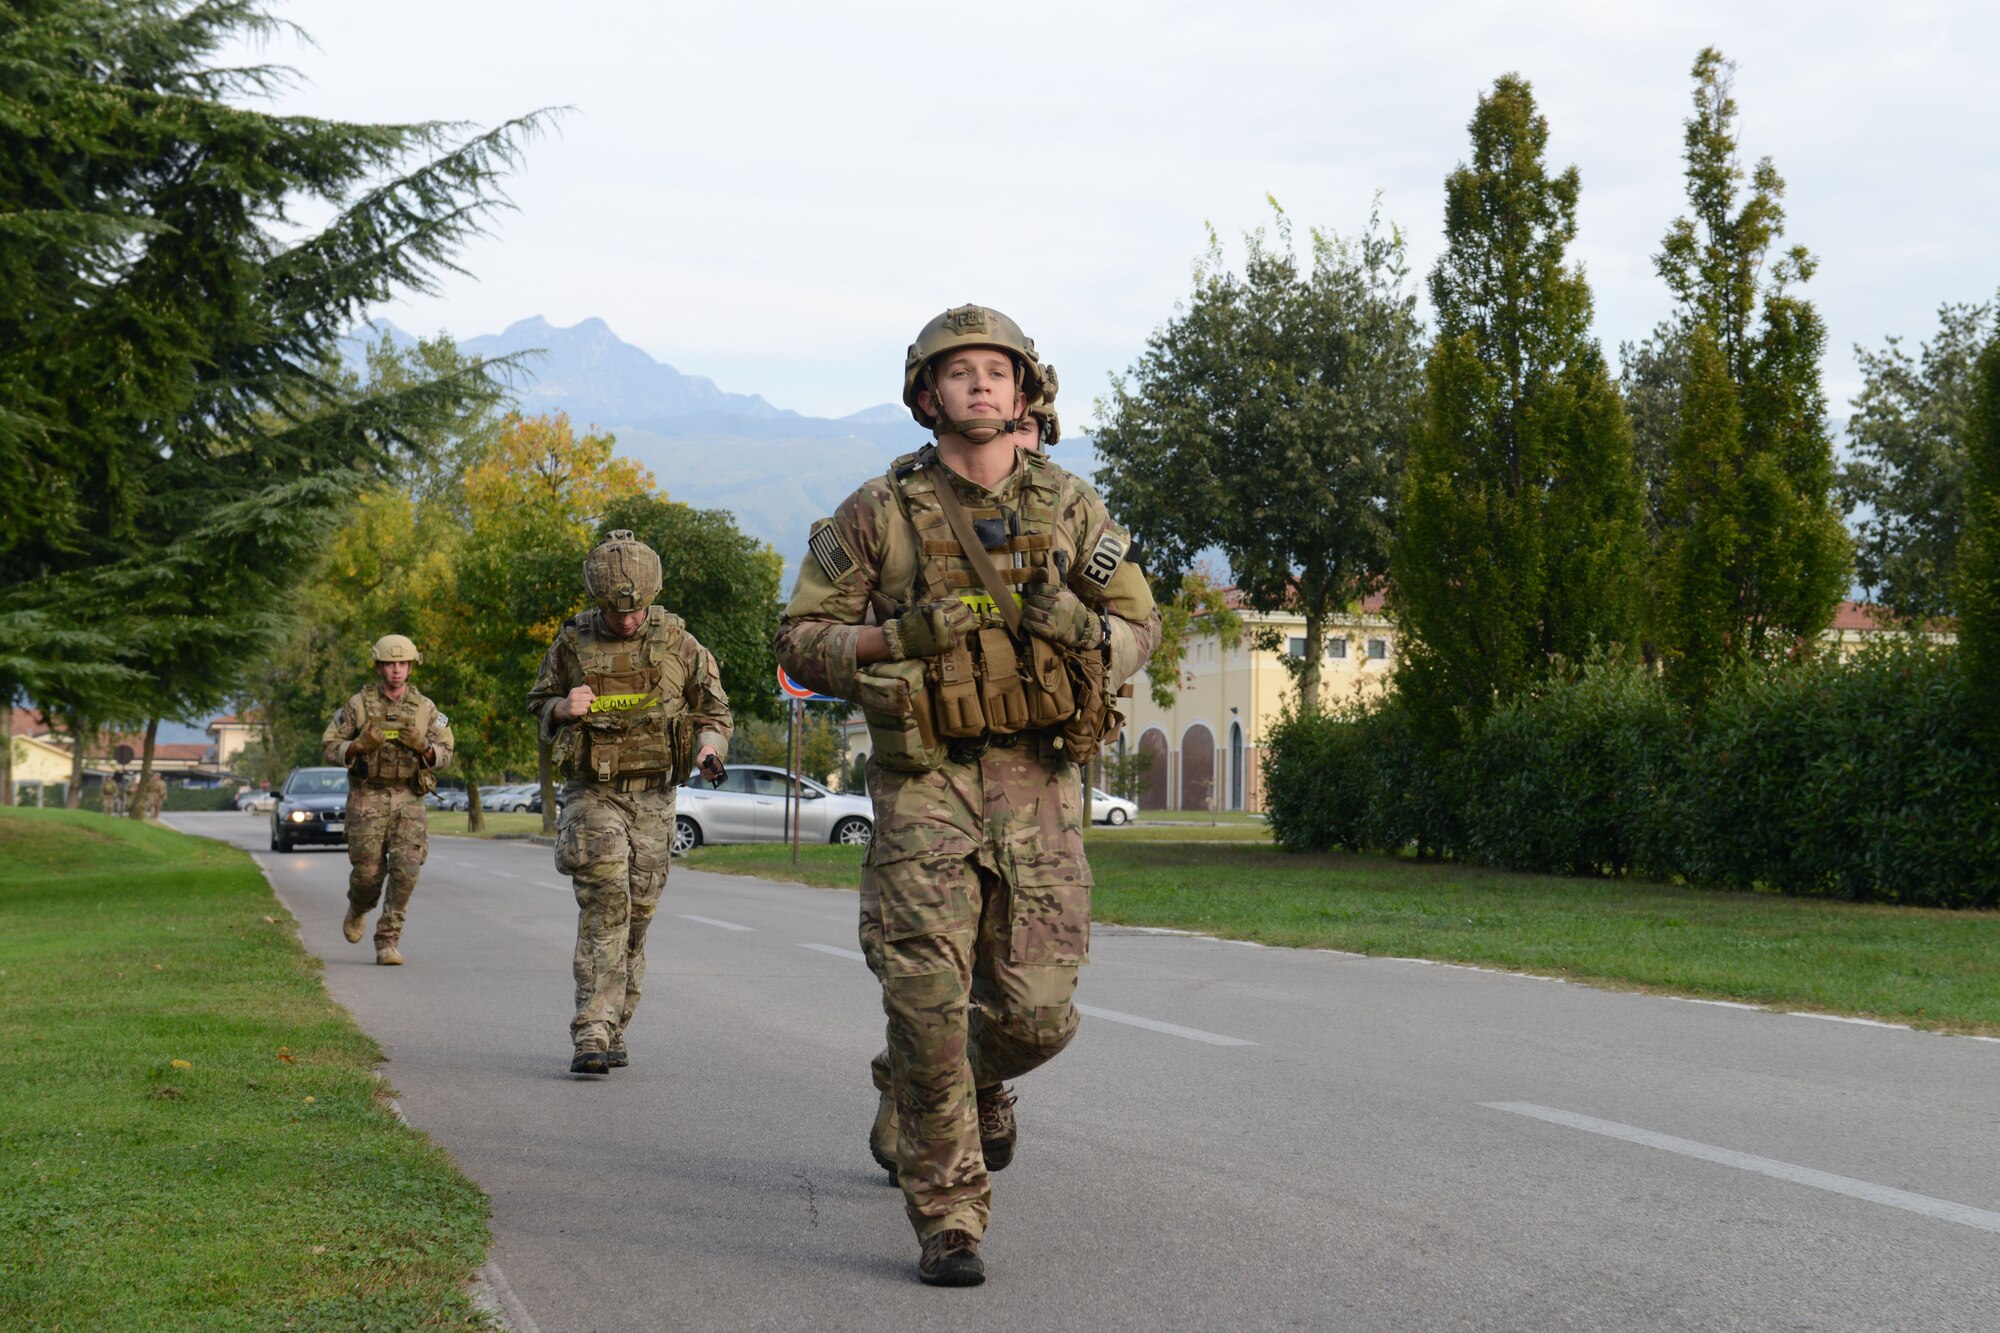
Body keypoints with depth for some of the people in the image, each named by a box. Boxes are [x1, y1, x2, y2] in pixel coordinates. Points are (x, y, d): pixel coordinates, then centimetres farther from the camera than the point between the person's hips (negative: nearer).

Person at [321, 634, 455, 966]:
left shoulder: (424, 708, 2)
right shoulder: (359, 704, -2)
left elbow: (445, 755, 3)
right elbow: (330, 746, 1)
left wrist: (423, 746, -19)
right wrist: (359, 746, -19)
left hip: (408, 799, 1)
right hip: (367, 798, -1)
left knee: (406, 867, -15)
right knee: (368, 871, -1)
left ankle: (388, 940, -7)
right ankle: (357, 911, 35)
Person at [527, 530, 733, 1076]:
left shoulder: (678, 643, 1)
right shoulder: (572, 643, 1)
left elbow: (714, 710, 11)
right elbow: (538, 702, 14)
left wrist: (710, 747, -10)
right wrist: (563, 708, -9)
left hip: (653, 797, 2)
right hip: (592, 792, -2)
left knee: (636, 915, 6)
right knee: (604, 909, -16)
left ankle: (612, 1032, 19)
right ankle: (591, 1035, -20)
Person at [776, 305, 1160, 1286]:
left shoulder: (1069, 506, 7)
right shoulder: (877, 514, 1)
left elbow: (1138, 625, 13)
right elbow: (801, 641, 3)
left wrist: (1085, 632, -10)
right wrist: (898, 637, -15)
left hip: (1037, 780, 2)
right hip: (923, 777, -2)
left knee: (1035, 1009, 0)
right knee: (927, 1001, -8)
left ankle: (982, 1077, 37)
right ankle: (947, 1216, 4)